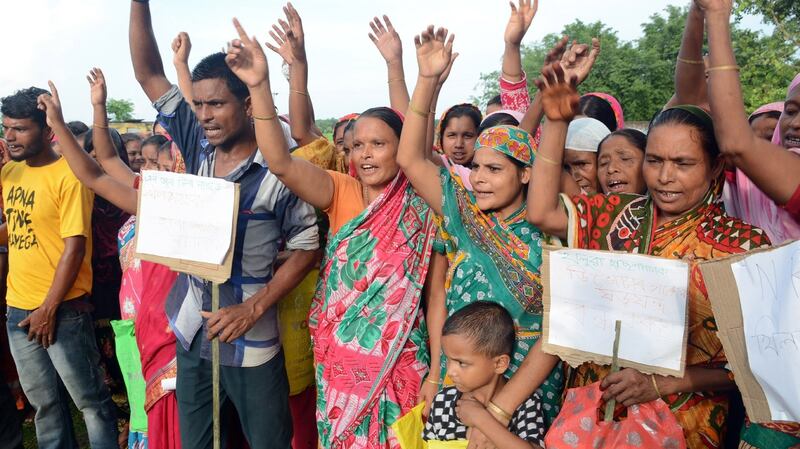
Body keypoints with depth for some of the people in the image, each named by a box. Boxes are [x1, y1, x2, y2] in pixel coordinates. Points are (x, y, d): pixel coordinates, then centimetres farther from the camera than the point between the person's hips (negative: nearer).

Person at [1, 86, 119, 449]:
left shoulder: (68, 174, -13)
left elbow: (74, 247, -16)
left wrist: (49, 309, -14)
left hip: (62, 309, -7)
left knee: (90, 400, 7)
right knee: (43, 402, 19)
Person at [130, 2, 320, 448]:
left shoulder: (278, 171, -16)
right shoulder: (198, 148, 0)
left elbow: (307, 248, -11)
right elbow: (149, 73, 2)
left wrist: (252, 309, -17)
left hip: (251, 340, -5)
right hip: (192, 331, 6)